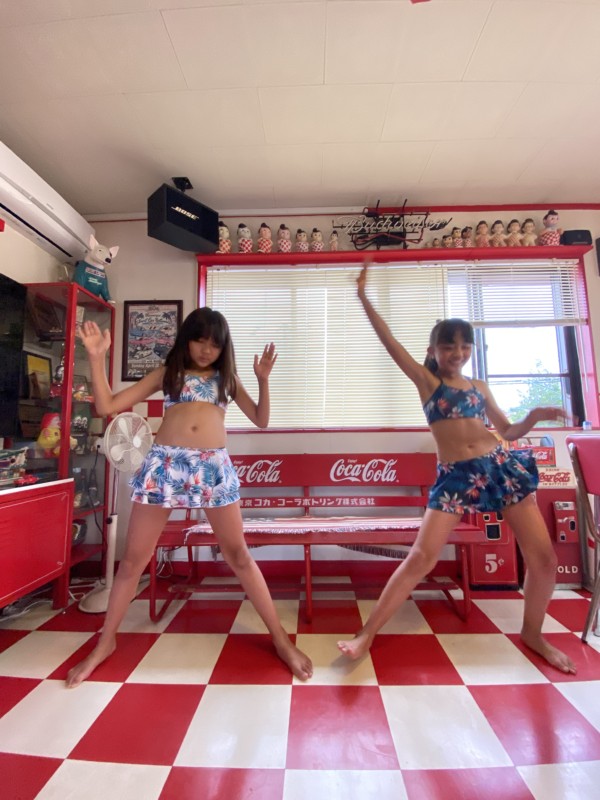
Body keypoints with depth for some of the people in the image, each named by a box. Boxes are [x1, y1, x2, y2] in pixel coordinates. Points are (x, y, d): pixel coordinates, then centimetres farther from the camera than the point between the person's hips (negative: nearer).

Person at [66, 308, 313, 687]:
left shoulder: (227, 377, 15)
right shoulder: (167, 372, 12)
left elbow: (261, 420, 10)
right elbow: (107, 405, 8)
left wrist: (263, 379, -2)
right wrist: (97, 357, 0)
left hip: (214, 466, 0)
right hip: (165, 463, 0)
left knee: (239, 555, 8)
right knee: (134, 557, 11)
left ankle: (281, 638, 21)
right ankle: (106, 641, 36)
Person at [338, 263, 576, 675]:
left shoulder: (480, 388, 14)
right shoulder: (426, 381, 3)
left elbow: (508, 431, 21)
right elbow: (389, 340, -4)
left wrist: (535, 416, 1)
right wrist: (363, 296, -7)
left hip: (502, 467, 5)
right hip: (455, 476, -4)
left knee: (544, 557, 7)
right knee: (421, 557, -10)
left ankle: (533, 633, 36)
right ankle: (367, 634, 3)